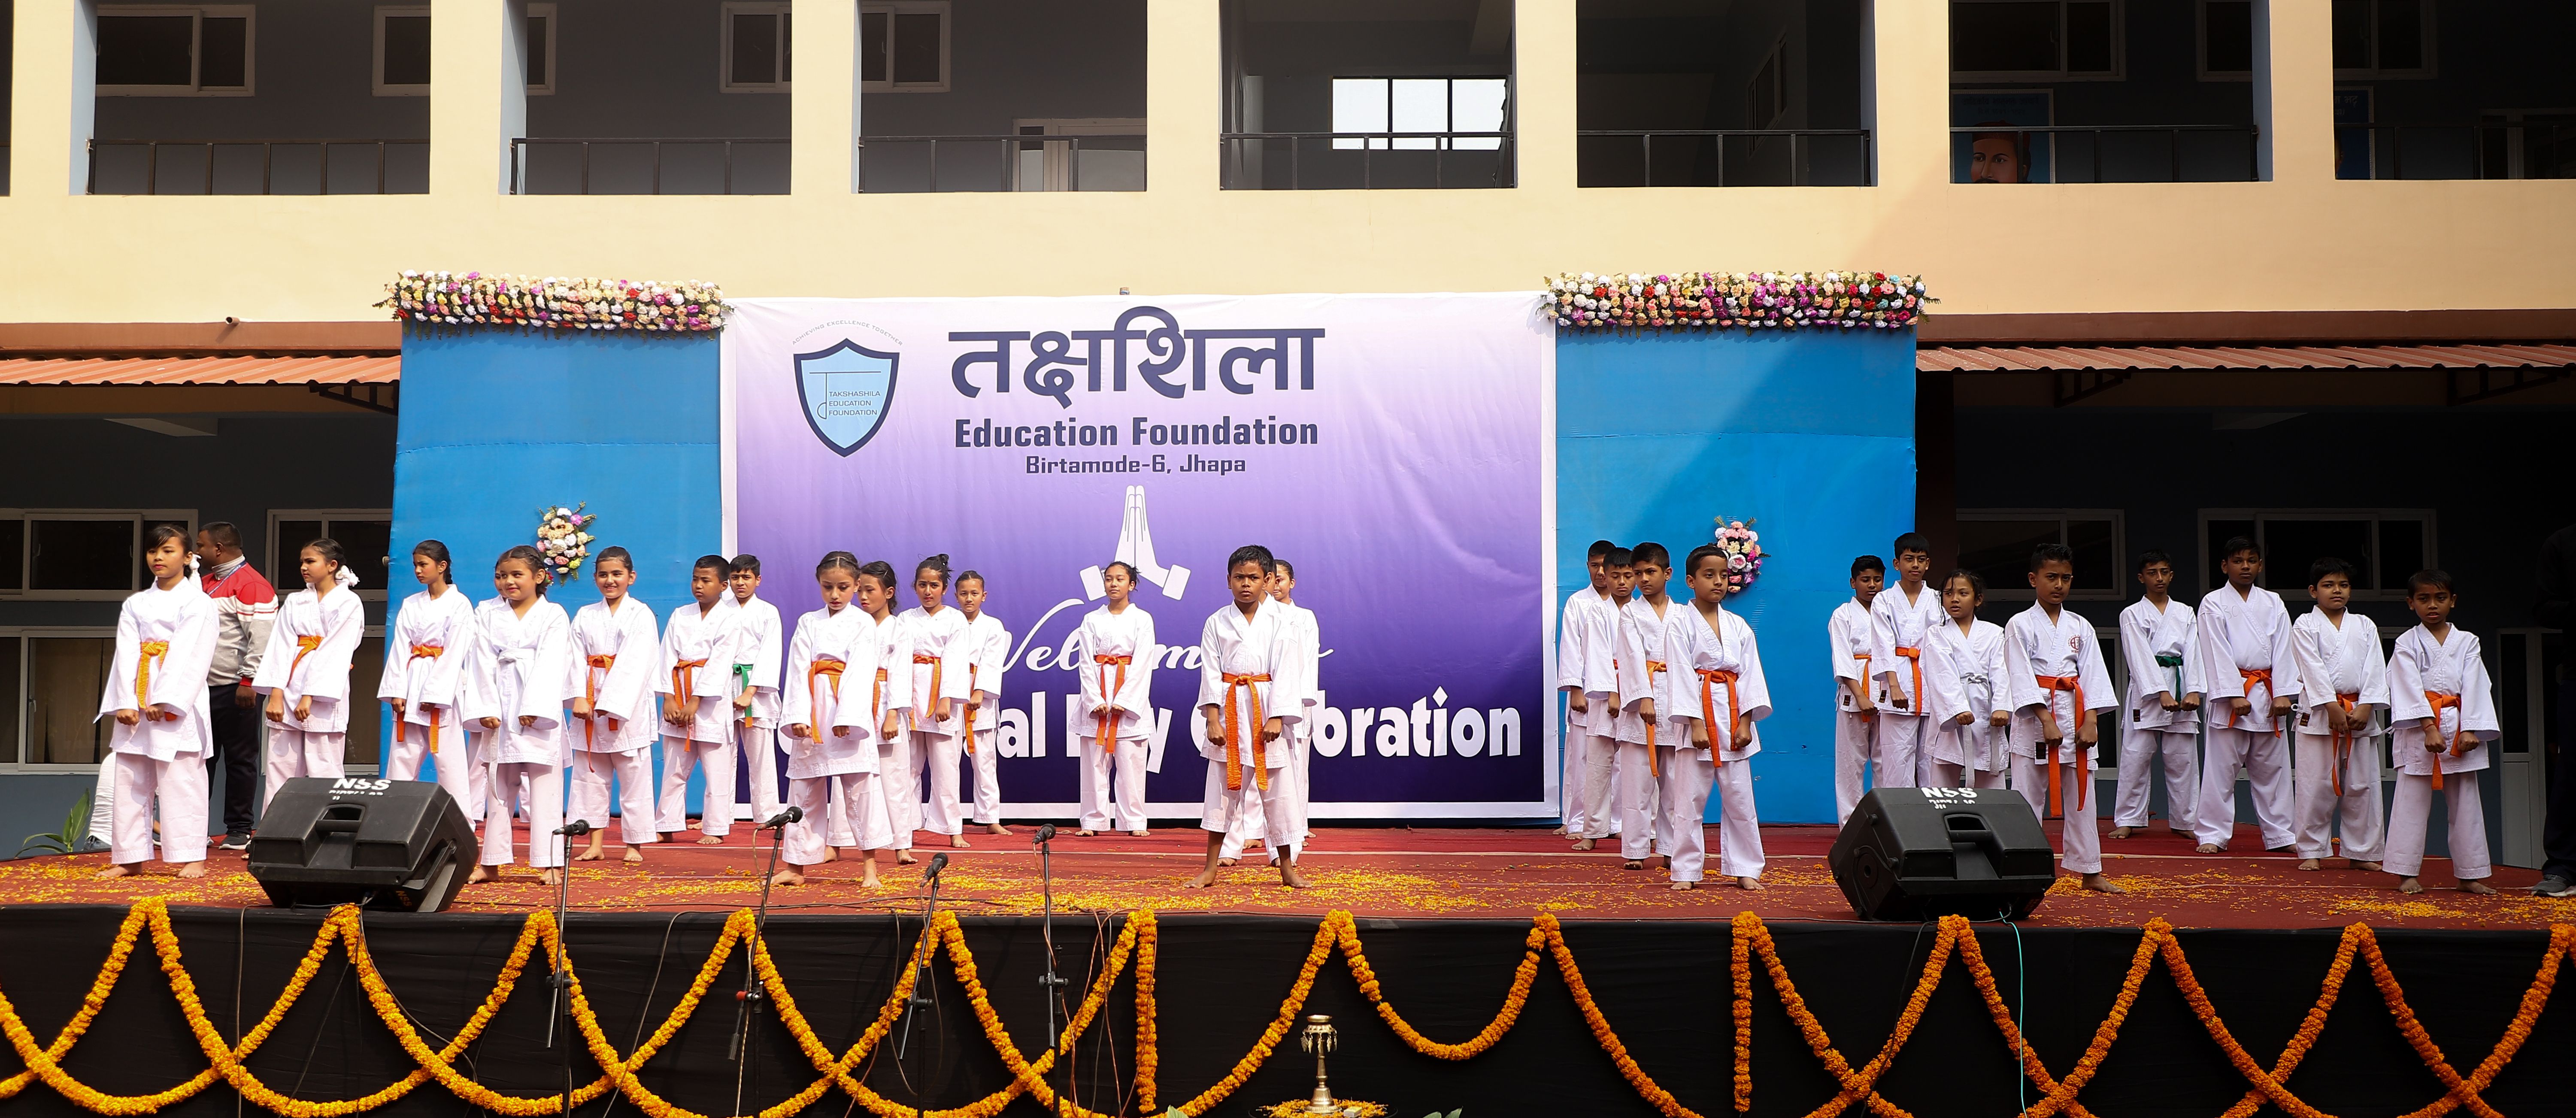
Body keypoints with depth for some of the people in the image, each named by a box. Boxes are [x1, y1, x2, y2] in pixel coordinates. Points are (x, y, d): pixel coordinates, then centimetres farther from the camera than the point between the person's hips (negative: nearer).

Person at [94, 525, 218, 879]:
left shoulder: (197, 603, -1)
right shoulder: (135, 604, 14)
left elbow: (189, 657, -10)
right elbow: (127, 654, 4)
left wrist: (165, 702, -18)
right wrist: (126, 702, -8)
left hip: (179, 705, -6)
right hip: (135, 706, 6)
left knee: (181, 780, -6)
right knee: (129, 780, 7)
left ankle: (193, 858, -3)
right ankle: (129, 858, 15)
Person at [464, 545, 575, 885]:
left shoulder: (553, 615, 3)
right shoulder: (486, 614, 11)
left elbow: (550, 665, -7)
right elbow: (484, 664, 3)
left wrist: (534, 709, -17)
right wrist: (485, 709, -7)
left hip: (539, 713, -3)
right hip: (499, 713, 3)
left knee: (544, 788, -4)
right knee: (498, 787, 9)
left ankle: (551, 864, -2)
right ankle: (491, 863, 15)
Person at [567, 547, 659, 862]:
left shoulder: (641, 615, -1)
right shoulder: (585, 616, 11)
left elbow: (636, 663, -10)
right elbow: (578, 661, 3)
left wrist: (611, 703, -18)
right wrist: (579, 698, -12)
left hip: (629, 707, -4)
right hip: (590, 707, 4)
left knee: (634, 777, -1)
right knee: (590, 776, 6)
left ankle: (634, 844, 6)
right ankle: (595, 844, 12)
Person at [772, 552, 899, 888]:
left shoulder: (863, 623, 2)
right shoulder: (808, 623, 11)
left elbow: (860, 671, -7)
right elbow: (799, 670, 3)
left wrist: (848, 718, -18)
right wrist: (797, 716, -10)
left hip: (851, 711, -4)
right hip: (812, 713, 4)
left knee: (860, 785, -8)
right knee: (803, 790, 7)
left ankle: (869, 864, -3)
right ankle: (796, 866, 14)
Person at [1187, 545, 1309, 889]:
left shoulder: (1279, 620, 0)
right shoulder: (1217, 623, 3)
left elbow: (1285, 670, -4)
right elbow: (1211, 672, 1)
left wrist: (1277, 718, -12)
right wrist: (1212, 719, -8)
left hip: (1267, 709, -1)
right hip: (1230, 710, 1)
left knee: (1277, 791, 3)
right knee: (1221, 787, 4)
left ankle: (1288, 869, 15)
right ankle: (1211, 869, 12)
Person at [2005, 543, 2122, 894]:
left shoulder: (2081, 627, 11)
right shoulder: (2021, 625, -3)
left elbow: (2093, 676, 7)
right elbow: (2022, 677, -10)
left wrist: (2090, 721, -5)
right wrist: (2047, 720, -17)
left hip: (2075, 715, 4)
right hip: (2035, 717, -4)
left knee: (2081, 796, 9)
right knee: (2027, 798, -3)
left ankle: (2090, 872, 16)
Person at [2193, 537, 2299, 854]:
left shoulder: (2273, 603, 10)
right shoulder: (2214, 604, 0)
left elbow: (2282, 649, 4)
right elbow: (2217, 652, -7)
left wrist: (2283, 694, -5)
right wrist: (2234, 695, -15)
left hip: (2268, 694, 4)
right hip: (2232, 690, -3)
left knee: (2272, 768, 9)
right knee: (2221, 768, -4)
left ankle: (2279, 835, 18)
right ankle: (2213, 835, 2)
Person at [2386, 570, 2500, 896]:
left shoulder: (2467, 643, 9)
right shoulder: (2407, 644, 1)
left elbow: (2474, 688, 1)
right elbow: (2410, 687, -8)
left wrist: (2470, 731, -10)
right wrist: (2429, 727, -19)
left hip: (2459, 729, 3)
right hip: (2418, 731, -3)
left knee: (2465, 803, 7)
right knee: (2412, 802, -3)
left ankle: (2469, 875, 13)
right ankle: (2407, 873, 0)